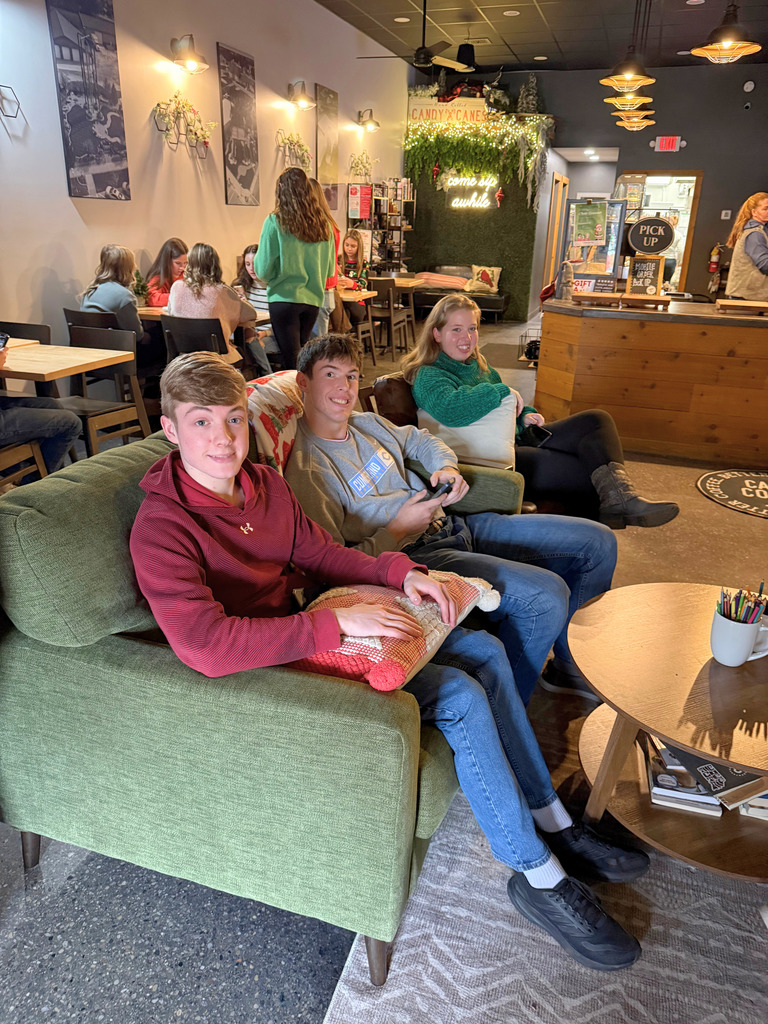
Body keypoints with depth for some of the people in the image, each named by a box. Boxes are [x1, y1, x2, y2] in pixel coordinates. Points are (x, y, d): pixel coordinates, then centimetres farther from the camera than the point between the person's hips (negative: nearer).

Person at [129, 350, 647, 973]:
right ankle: (539, 877, 1)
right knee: (462, 696, -19)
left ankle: (553, 824, 18)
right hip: (274, 666, -8)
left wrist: (400, 572, -7)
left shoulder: (265, 483, 2)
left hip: (305, 628, 9)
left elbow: (320, 553, 11)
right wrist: (337, 623, -34)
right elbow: (205, 646, -34)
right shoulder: (160, 530, -22)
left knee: (485, 652, 4)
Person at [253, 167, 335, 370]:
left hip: (284, 298, -5)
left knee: (292, 362, -3)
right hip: (313, 300, 5)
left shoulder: (275, 222, -8)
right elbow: (330, 270, 11)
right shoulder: (322, 224, 3)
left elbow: (263, 270, -7)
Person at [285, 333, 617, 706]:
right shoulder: (306, 472, -15)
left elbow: (421, 441, 29)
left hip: (453, 526, 9)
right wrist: (400, 529, -18)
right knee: (547, 595, -29)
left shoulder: (367, 423, 10)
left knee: (597, 542, 8)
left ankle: (569, 665, 26)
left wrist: (448, 468, 8)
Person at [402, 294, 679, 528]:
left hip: (516, 440, 9)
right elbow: (449, 409, -36)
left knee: (596, 420, -8)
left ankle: (618, 499, -27)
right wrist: (503, 391, -24)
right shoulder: (428, 376, -11)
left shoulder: (478, 365, 17)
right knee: (583, 472, -20)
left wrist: (524, 416, 7)